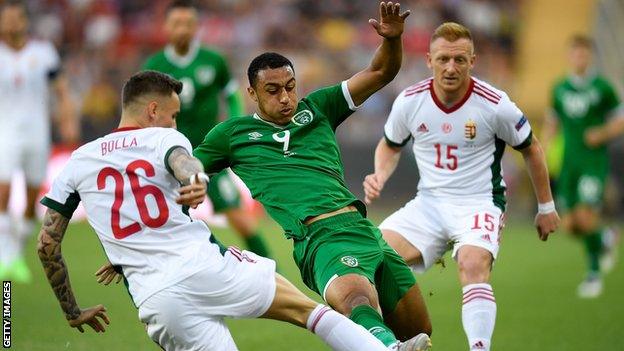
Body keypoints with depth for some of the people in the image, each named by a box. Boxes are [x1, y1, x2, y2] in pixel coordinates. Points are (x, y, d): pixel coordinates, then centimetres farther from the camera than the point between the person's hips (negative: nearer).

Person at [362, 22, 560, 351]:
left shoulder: (495, 104, -12)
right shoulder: (409, 101, -5)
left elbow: (530, 149, 5)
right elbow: (390, 146, 16)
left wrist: (546, 207, 12)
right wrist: (379, 176, -5)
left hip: (480, 203, -3)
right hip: (428, 202, 3)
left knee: (473, 265, -34)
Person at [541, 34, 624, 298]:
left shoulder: (602, 87, -3)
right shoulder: (559, 88, 9)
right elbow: (552, 123, 20)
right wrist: (544, 147, 5)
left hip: (594, 161, -4)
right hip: (569, 163, 4)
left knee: (586, 218, -16)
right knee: (570, 225, 0)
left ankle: (594, 273, 3)